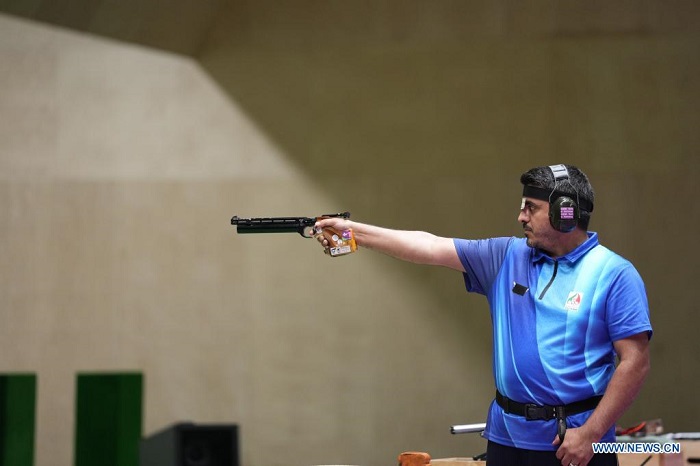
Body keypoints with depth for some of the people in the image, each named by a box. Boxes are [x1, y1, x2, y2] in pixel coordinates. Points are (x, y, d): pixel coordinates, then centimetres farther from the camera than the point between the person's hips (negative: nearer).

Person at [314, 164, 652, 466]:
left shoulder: (614, 275, -7)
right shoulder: (507, 258, 8)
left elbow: (635, 362, -11)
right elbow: (430, 247, 8)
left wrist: (591, 434, -15)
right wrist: (353, 230, 3)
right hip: (507, 436, 5)